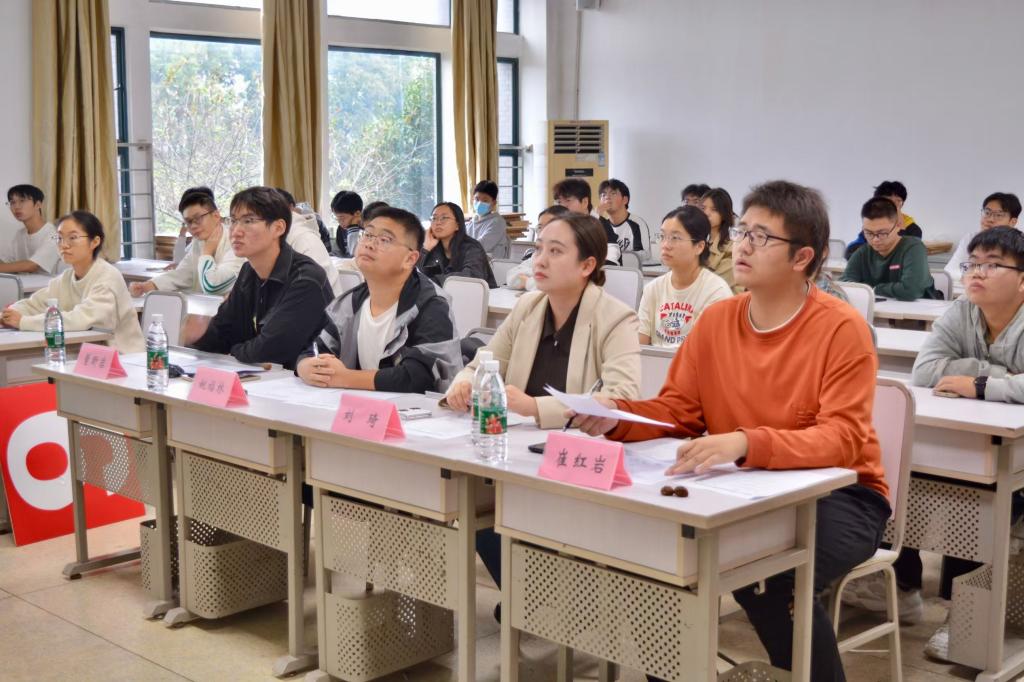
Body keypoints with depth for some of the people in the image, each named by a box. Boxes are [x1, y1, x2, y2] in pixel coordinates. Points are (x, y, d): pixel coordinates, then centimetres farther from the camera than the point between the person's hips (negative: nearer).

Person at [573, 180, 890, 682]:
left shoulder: (841, 329, -15)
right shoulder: (715, 320, 2)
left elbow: (842, 439, -23)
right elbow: (676, 411, 6)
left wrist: (746, 443, -38)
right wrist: (618, 416, -15)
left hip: (837, 494, -5)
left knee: (767, 577, -32)